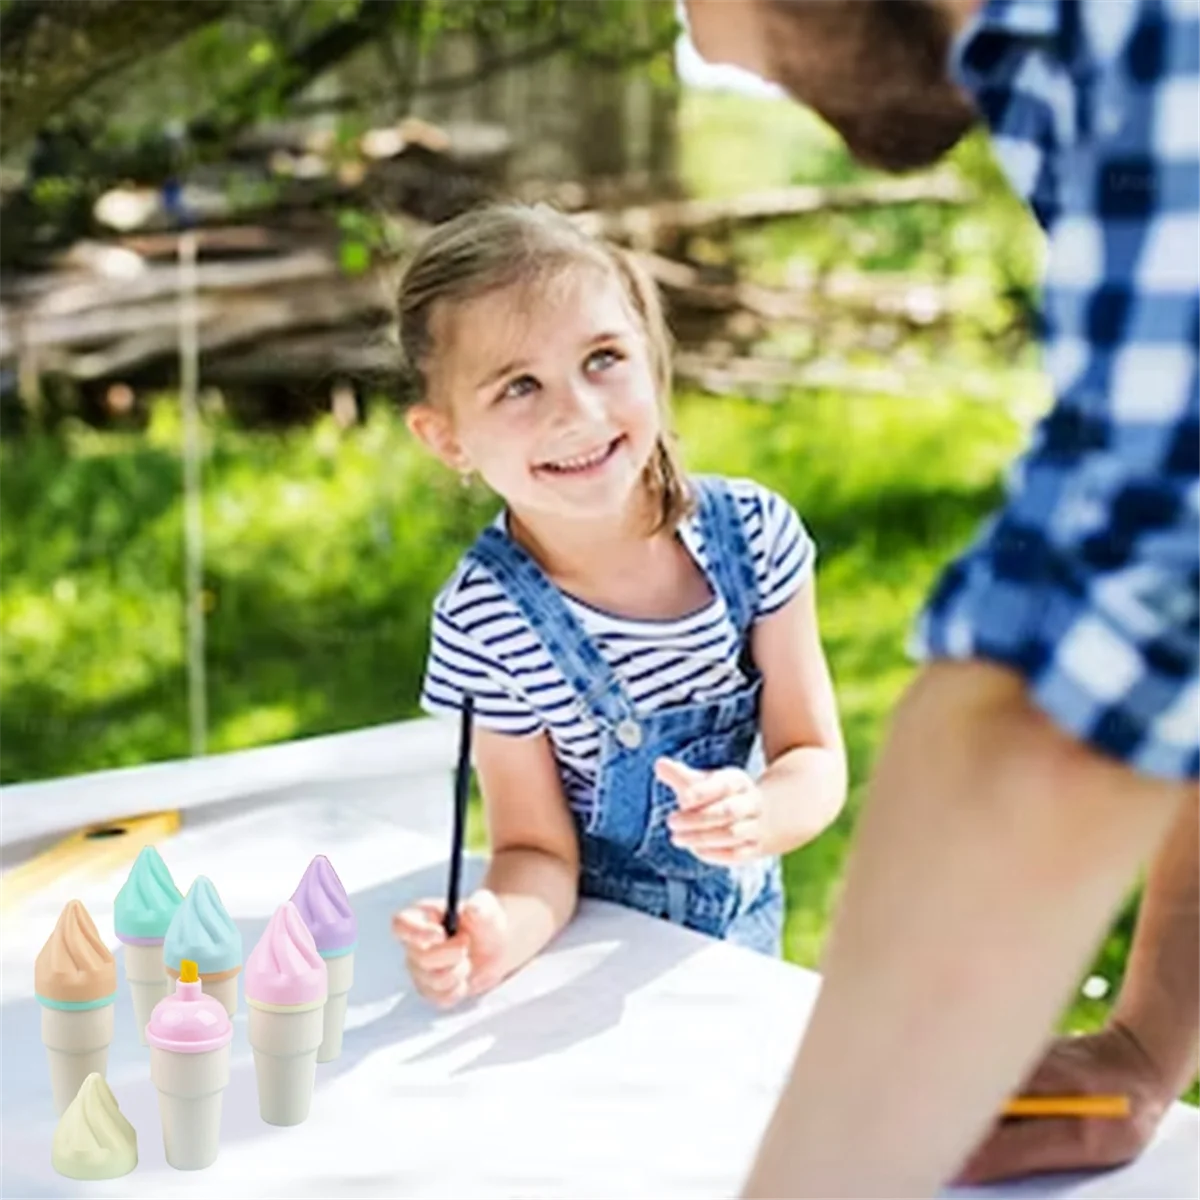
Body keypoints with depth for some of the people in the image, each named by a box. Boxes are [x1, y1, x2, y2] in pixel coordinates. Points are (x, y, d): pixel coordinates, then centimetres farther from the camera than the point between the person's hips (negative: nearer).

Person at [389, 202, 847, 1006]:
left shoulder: (754, 533, -11)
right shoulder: (486, 622, -18)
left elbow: (815, 760, -7)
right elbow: (539, 850, -13)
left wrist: (759, 813, -29)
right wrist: (501, 932, -35)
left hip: (742, 940, 4)